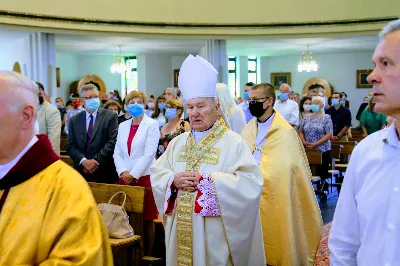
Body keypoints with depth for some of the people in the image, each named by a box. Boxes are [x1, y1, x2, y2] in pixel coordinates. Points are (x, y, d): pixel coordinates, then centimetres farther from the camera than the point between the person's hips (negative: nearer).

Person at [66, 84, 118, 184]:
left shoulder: (110, 116, 0)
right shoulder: (74, 120, 9)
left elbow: (112, 142, -8)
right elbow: (70, 146, 4)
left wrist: (95, 161, -13)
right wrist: (83, 161, -13)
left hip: (104, 173, -2)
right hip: (81, 172, 2)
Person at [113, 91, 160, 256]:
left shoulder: (152, 124, -3)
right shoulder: (123, 126, 13)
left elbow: (149, 153, -11)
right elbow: (117, 153, 8)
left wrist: (133, 174, -15)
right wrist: (123, 172, -8)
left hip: (144, 177, -4)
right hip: (125, 178, 5)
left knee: (146, 219, 1)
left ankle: (147, 256, 11)